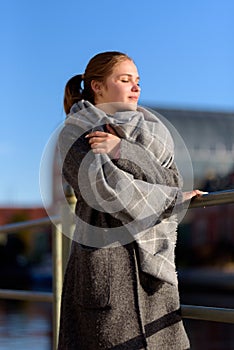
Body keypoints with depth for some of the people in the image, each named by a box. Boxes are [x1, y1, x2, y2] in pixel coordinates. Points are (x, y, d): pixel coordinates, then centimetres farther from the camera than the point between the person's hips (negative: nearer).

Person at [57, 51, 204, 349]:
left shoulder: (143, 130, 17)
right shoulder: (75, 134, 0)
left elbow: (172, 180, 2)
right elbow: (104, 188, -14)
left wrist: (124, 150, -12)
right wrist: (171, 199, -5)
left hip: (152, 262, 6)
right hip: (106, 259, -5)